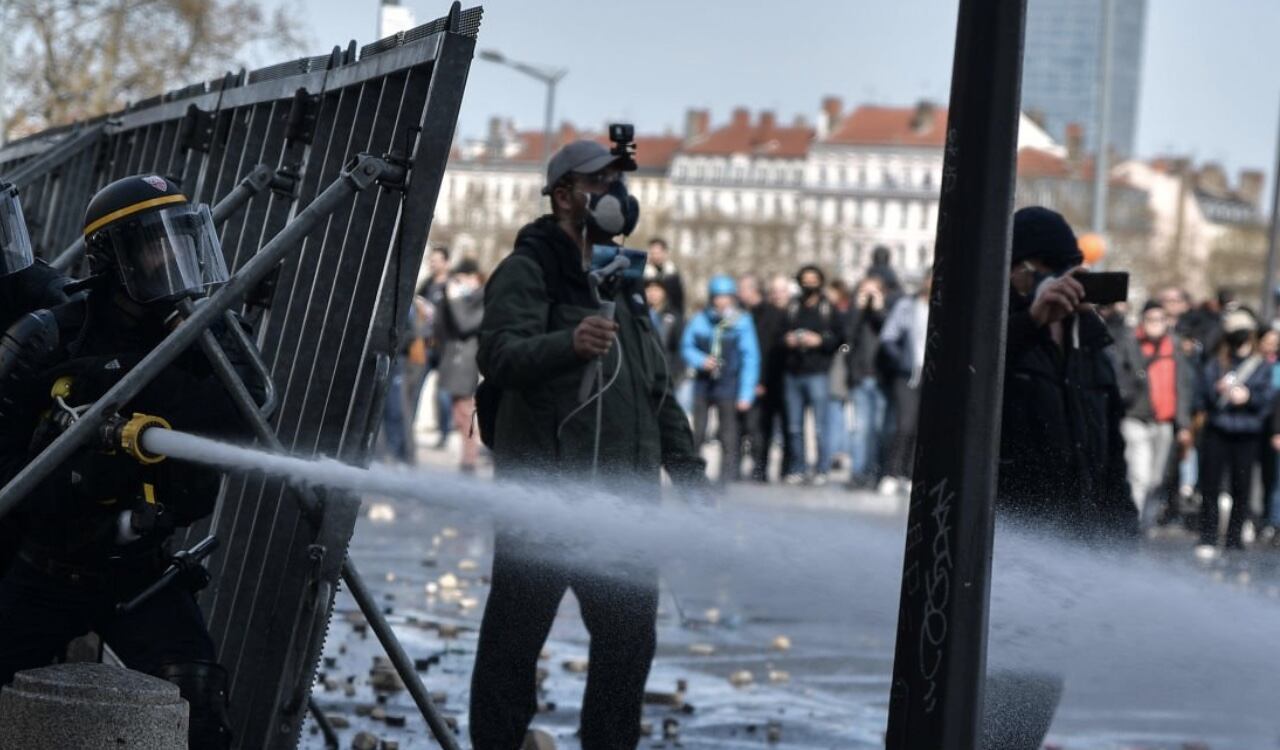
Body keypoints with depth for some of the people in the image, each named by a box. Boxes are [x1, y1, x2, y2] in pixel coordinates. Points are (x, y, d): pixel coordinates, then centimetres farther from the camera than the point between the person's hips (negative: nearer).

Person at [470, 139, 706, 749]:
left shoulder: (620, 281, 21)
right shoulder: (527, 271, -4)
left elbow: (657, 389, 26)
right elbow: (500, 354, -23)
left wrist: (689, 470, 20)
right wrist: (568, 344, -42)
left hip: (621, 493, 7)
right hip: (541, 488, -7)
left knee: (631, 635, 6)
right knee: (515, 635, -1)